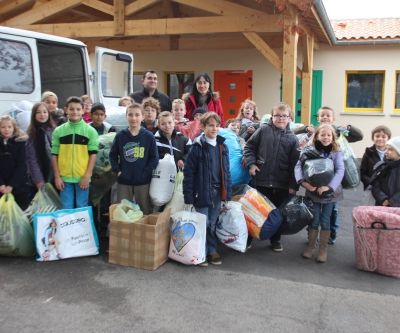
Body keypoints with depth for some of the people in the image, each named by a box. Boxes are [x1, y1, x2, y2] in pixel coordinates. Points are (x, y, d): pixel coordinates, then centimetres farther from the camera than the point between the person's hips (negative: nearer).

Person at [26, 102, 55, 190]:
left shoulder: (54, 131, 3)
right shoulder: (30, 135, -3)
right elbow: (31, 159, -6)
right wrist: (38, 179, -13)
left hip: (55, 176, 2)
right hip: (40, 177, -2)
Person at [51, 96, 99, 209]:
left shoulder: (90, 131, 0)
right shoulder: (58, 131, 4)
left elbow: (93, 154, -2)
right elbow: (54, 155, 5)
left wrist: (87, 176, -9)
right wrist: (57, 176, -2)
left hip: (82, 177, -1)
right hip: (64, 178, 1)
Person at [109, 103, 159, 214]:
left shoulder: (149, 136, -4)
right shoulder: (120, 136, 0)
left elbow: (154, 158, -3)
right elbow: (113, 155, 6)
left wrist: (145, 173, -11)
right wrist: (117, 171, -5)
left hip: (143, 181, -1)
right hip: (123, 181, 2)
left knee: (145, 212, 9)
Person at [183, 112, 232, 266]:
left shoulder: (222, 146, 6)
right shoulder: (198, 147, -10)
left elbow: (226, 171, 11)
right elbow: (188, 172, -10)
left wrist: (228, 193, 8)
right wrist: (188, 196, -13)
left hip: (217, 192, 5)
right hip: (202, 192, -4)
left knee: (212, 224, 14)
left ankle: (212, 251, 27)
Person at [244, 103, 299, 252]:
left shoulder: (292, 138, 2)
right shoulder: (263, 130, -1)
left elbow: (294, 164, 0)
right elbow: (249, 146, 5)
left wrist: (293, 185, -5)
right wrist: (251, 163, -8)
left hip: (282, 184, 1)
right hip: (261, 180, -1)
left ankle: (275, 239, 28)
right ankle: (248, 237, 25)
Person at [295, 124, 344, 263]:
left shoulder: (336, 152, -3)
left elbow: (340, 171, -13)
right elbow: (298, 165, -11)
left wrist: (329, 186, -25)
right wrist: (303, 182, -26)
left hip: (329, 192, 0)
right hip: (313, 191, 0)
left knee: (325, 220, 6)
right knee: (314, 220, 6)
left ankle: (323, 248, 18)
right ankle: (310, 245, 22)